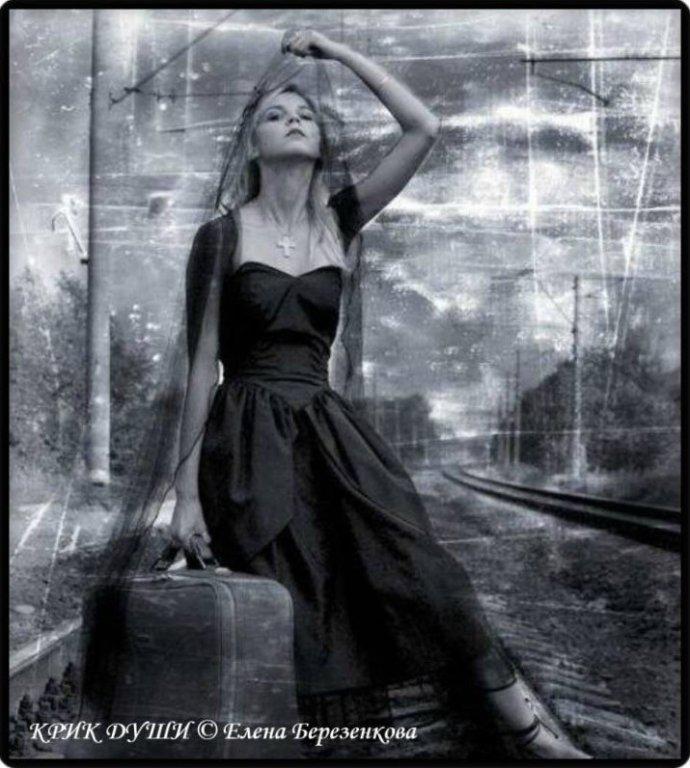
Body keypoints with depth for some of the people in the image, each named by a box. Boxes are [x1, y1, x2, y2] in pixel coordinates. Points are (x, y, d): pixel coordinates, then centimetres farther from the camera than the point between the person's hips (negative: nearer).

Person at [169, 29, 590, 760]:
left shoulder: (338, 221, 10)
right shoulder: (222, 236, 0)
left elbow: (423, 128, 0)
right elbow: (203, 364, -2)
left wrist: (335, 50, 4)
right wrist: (186, 491, -7)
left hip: (327, 433, 3)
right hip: (249, 443, -3)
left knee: (427, 577, -7)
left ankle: (532, 732, -3)